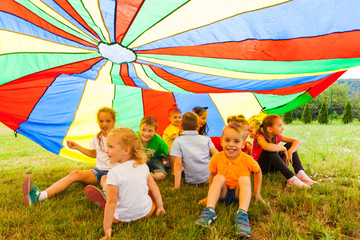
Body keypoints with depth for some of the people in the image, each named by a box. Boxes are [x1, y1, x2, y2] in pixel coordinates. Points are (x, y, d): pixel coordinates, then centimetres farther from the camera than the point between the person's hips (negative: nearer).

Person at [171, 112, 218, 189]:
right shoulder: (206, 139, 6)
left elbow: (178, 164, -10)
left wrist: (177, 186, -9)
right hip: (210, 176, 2)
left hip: (193, 180, -2)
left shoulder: (178, 141, -4)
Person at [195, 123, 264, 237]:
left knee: (244, 179, -29)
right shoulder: (216, 158, -11)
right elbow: (212, 175, 5)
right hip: (222, 193, 1)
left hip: (239, 193, -1)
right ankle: (209, 210, -35)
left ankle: (242, 214, -42)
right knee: (219, 177, -27)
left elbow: (258, 172, 5)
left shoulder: (247, 160, -15)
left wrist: (257, 192, 8)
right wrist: (211, 195, 9)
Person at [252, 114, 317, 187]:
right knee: (270, 150, -36)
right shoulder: (260, 137, -23)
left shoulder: (276, 137, -2)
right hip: (260, 167, -7)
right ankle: (291, 178, -40)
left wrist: (290, 152, -24)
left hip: (273, 166, 7)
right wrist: (283, 148, -30)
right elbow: (267, 146, -47)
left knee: (290, 144, -6)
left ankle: (300, 173, -25)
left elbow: (297, 142, -4)